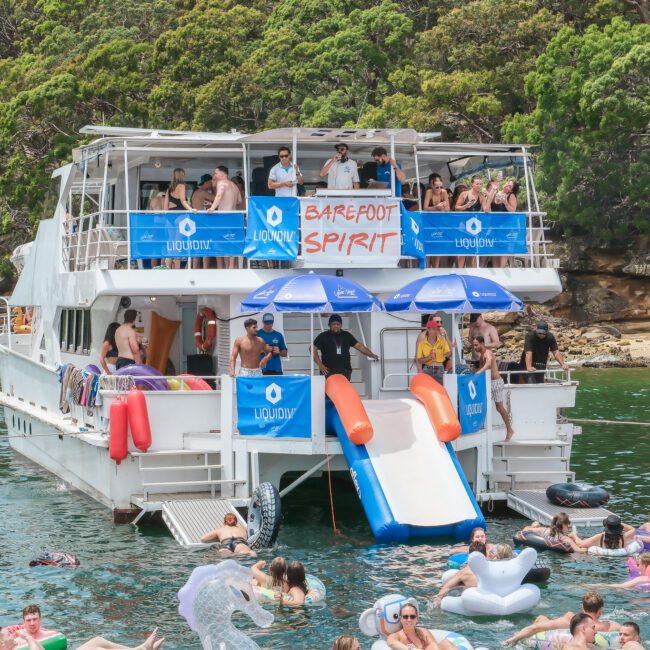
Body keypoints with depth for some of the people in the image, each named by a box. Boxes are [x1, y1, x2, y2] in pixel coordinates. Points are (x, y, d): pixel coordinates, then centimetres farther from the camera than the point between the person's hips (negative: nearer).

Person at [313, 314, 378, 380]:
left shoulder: (346, 335, 13)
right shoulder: (323, 336, 3)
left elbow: (358, 345, 16)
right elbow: (313, 349, -1)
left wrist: (372, 355, 11)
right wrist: (320, 365, -9)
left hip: (345, 372, 3)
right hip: (329, 372, -3)